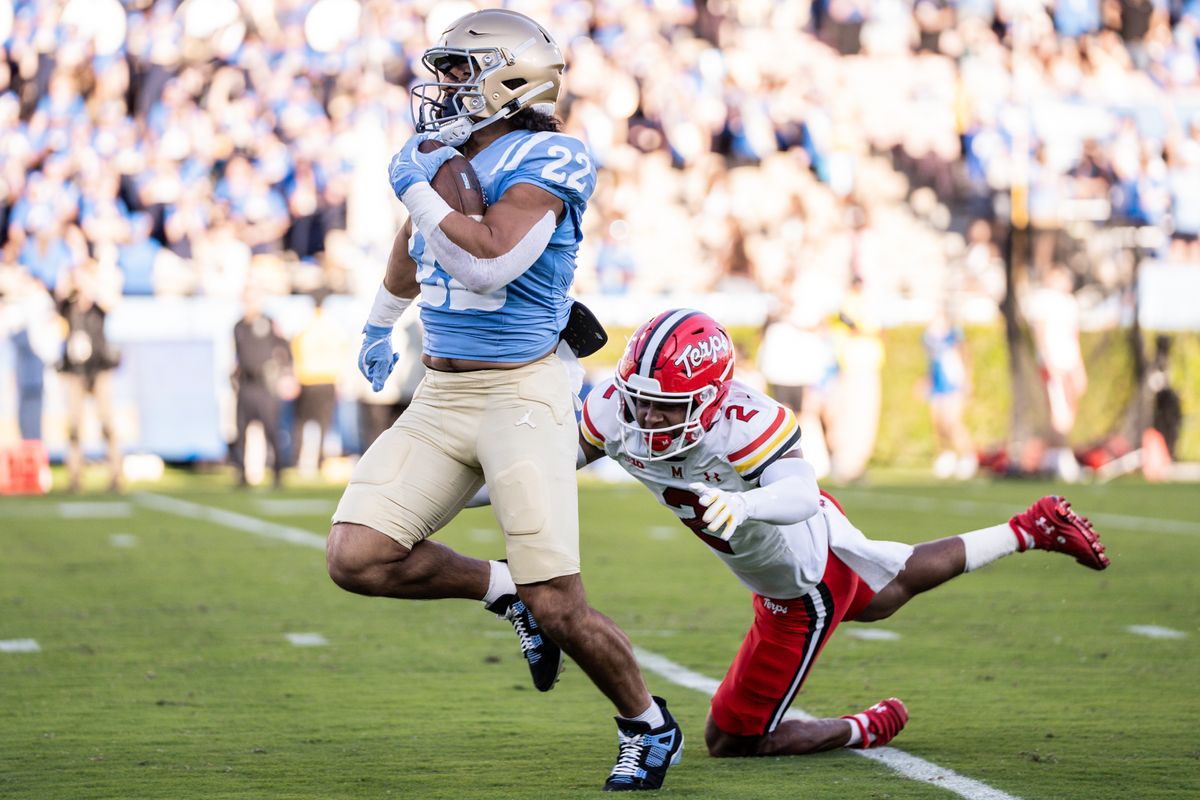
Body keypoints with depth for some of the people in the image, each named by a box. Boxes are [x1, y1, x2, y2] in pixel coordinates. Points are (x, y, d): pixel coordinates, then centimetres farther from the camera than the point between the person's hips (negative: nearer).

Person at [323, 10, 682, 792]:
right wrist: (380, 324, 48)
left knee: (559, 612, -9)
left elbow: (488, 263, -29)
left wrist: (418, 190, -17)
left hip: (523, 392, -7)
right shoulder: (442, 162, 10)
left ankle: (648, 726, 17)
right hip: (442, 395, 7)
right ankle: (504, 590, 14)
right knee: (356, 559, -9)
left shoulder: (539, 165, -13)